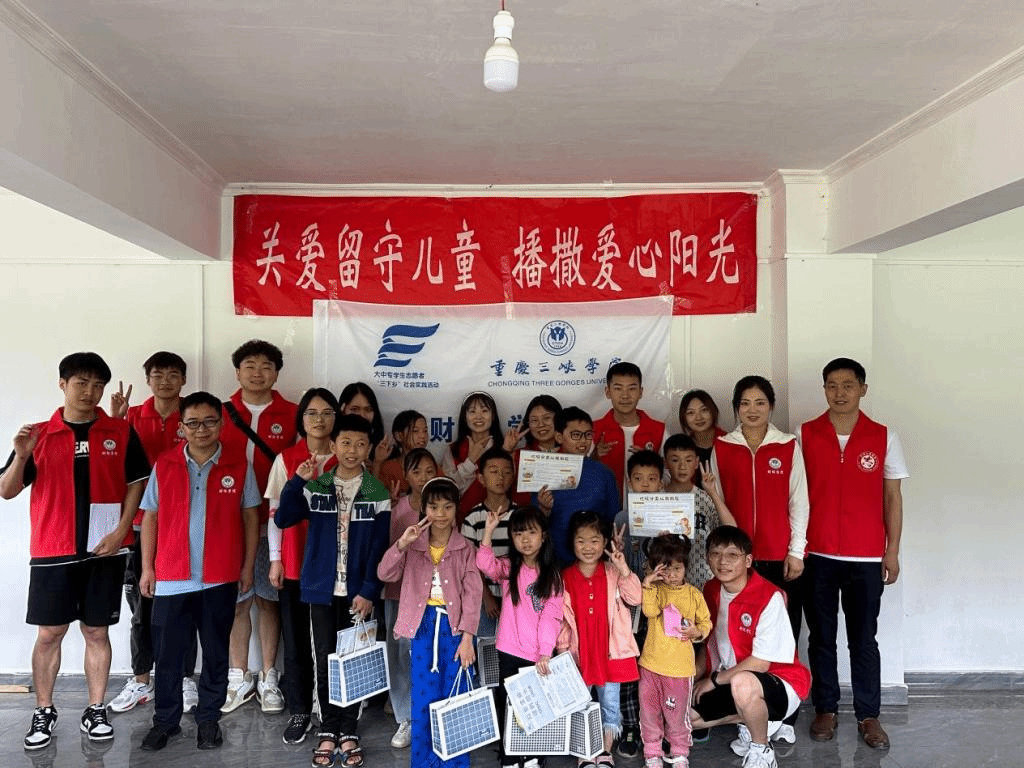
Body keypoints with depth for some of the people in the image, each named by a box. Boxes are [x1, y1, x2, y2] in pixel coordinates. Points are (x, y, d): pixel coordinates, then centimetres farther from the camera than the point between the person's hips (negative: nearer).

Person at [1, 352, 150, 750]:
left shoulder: (121, 431, 1)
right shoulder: (38, 435, 3)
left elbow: (137, 483, 2)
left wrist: (120, 531, -8)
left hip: (104, 550, 0)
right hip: (52, 551, 1)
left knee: (97, 631, 8)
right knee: (49, 633, 6)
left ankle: (96, 711, 19)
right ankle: (43, 713, 21)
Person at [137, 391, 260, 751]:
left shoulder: (239, 466, -2)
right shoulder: (164, 465, 1)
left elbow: (250, 517, 3)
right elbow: (150, 517, 5)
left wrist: (247, 566, 1)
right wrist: (147, 568, 2)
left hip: (220, 578, 0)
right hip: (171, 577, 1)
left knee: (215, 653, 11)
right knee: (167, 654, 10)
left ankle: (208, 719, 27)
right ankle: (166, 720, 27)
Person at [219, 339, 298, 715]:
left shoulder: (292, 415, 1)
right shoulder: (222, 414, 6)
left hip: (274, 522, -1)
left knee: (270, 598, 8)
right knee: (237, 599, 9)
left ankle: (268, 678, 22)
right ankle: (239, 677, 24)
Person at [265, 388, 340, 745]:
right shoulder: (285, 459, 2)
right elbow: (275, 511, 3)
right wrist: (275, 559, -1)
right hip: (294, 563, 1)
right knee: (296, 639, 8)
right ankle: (299, 711, 21)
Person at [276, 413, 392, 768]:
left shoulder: (378, 493, -3)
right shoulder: (316, 487, 1)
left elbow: (379, 548, -5)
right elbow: (283, 518, -8)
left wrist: (369, 591, -12)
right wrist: (297, 481, -19)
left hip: (359, 592, -1)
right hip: (321, 588, 1)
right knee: (324, 660, 9)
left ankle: (348, 730, 21)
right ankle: (328, 729, 22)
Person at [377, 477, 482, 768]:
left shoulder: (465, 549, 0)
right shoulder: (413, 545, 5)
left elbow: (472, 593, -6)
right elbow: (385, 574, -5)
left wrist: (467, 637, -13)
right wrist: (401, 544, -19)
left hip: (454, 626, -1)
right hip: (423, 625, 1)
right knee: (423, 698, 4)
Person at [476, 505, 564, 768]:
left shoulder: (552, 575, 0)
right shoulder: (508, 567, 0)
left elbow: (551, 615, -8)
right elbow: (487, 565, -23)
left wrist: (545, 652, -16)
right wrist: (489, 530, -31)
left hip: (540, 654, 0)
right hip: (510, 651, 0)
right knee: (509, 702, 8)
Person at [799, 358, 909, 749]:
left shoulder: (884, 438, 0)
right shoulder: (804, 435, -1)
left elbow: (892, 496, 4)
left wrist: (893, 550, 2)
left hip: (867, 556, 0)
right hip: (816, 554, 0)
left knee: (864, 639, 9)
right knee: (821, 637, 11)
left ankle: (868, 714, 22)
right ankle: (826, 709, 24)